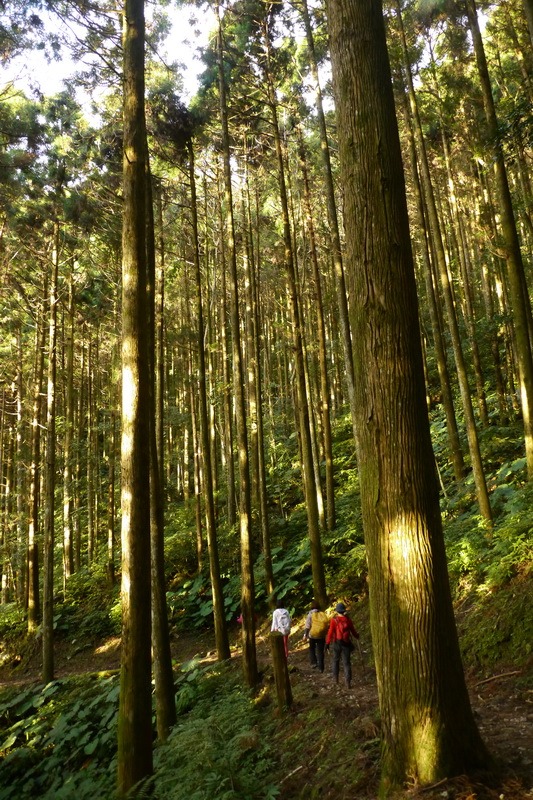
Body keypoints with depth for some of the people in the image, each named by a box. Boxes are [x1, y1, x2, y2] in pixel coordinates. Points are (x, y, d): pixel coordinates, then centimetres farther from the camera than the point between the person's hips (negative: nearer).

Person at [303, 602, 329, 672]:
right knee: (320, 651, 10)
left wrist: (305, 635, -7)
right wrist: (325, 633, 15)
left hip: (312, 635, -2)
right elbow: (327, 624, 3)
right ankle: (320, 667, 9)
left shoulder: (310, 614, -8)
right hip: (322, 636, 2)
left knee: (311, 649, 22)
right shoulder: (323, 614, 0)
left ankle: (314, 663, 13)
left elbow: (307, 626, -12)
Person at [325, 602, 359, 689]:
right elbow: (353, 630, 5)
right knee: (346, 663, 5)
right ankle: (348, 682, -1)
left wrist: (327, 643, -9)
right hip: (346, 643, 1)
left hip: (337, 643, -1)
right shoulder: (348, 620, -5)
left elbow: (330, 632, -14)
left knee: (336, 660, 21)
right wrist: (357, 636, 26)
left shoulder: (334, 620, -11)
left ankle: (335, 678, 28)